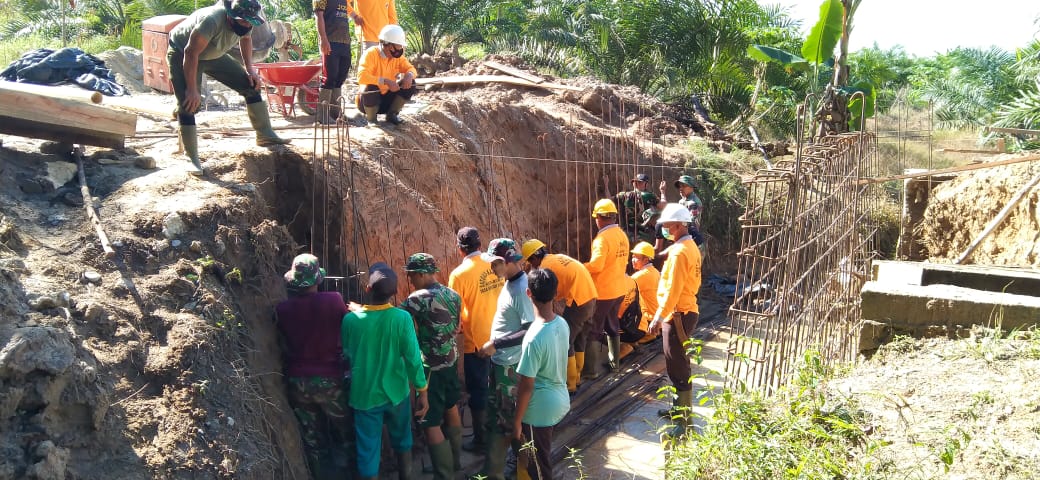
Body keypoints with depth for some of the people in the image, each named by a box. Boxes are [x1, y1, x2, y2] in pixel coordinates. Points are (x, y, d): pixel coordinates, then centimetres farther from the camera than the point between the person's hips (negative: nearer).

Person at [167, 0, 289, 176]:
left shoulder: (244, 21, -16)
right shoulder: (211, 21, -40)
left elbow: (245, 38, 9)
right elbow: (191, 53, -35)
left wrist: (249, 69, -1)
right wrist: (191, 89, -32)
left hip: (213, 55, 7)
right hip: (182, 54, -7)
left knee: (251, 85, -2)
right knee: (189, 104, -17)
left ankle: (265, 135, 5)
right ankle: (191, 158, -10)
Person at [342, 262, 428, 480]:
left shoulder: (351, 320, -13)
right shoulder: (402, 318, -16)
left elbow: (347, 354, 4)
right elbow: (413, 358, -13)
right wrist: (422, 392, -2)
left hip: (364, 396, -1)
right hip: (396, 392, 1)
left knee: (368, 451, 10)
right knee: (402, 439, 24)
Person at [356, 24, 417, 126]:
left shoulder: (398, 56, -3)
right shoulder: (371, 53, -23)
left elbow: (411, 69, 0)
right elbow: (361, 77, -35)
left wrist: (409, 75, -26)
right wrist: (386, 81, -42)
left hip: (386, 97, 5)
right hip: (368, 100, -5)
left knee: (410, 84, -10)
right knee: (370, 88, -38)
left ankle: (392, 114, 5)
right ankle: (371, 119, -9)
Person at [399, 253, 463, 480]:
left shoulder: (420, 298, -20)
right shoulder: (453, 295, 3)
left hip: (430, 368, -8)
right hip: (450, 361, 8)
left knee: (431, 423, -2)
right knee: (450, 408, 24)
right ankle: (453, 461, 39)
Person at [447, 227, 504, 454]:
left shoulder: (459, 274, -17)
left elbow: (456, 314, -13)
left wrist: (456, 342, -1)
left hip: (476, 341, -5)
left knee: (477, 390, 6)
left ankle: (479, 438, 16)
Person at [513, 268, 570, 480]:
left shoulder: (534, 338, -29)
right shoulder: (562, 324, -5)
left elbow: (526, 386, -22)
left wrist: (517, 421, -12)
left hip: (540, 408, -8)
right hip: (560, 399, 8)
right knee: (542, 457, 28)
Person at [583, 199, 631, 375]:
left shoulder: (603, 238, -21)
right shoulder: (622, 235, 4)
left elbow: (596, 265, -28)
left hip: (602, 292, -8)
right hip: (618, 290, 8)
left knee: (594, 330, 2)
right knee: (613, 326, 22)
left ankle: (592, 369, 7)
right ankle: (615, 362, 32)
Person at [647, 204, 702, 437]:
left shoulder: (679, 252, -20)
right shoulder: (691, 247, 11)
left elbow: (672, 290, -23)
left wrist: (659, 317, -19)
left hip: (678, 315, -10)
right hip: (686, 309, 10)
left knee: (678, 368, -6)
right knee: (677, 365, 20)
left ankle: (685, 420, -2)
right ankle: (679, 407, 32)